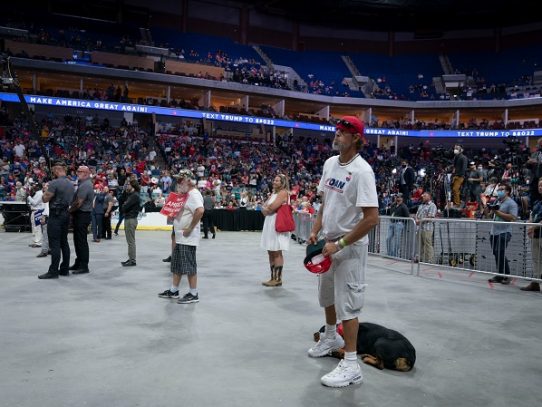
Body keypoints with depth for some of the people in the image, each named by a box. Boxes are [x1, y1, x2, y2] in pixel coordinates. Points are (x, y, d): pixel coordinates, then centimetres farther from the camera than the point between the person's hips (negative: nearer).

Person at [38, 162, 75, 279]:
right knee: (64, 242, 11)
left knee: (55, 244, -6)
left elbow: (45, 199, -13)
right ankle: (65, 269, 16)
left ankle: (53, 271, -4)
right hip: (66, 214, 8)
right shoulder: (71, 184, 11)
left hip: (56, 215, -8)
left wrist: (45, 193, 6)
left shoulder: (54, 183, -14)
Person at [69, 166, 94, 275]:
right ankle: (78, 263, 22)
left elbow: (78, 203, -20)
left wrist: (69, 210, -8)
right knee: (77, 240, 15)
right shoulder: (84, 183, 18)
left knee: (81, 241, -6)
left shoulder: (85, 185, -15)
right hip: (80, 214, 10)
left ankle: (84, 266, -2)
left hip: (82, 215, -10)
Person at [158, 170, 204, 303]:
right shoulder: (186, 194, 16)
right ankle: (173, 291, 27)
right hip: (180, 236, 10)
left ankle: (193, 294, 5)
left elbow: (200, 211, -32)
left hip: (188, 237, -10)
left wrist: (190, 228, -26)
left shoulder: (194, 194, -16)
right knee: (176, 264, 16)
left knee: (189, 266, -4)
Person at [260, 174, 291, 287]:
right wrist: (267, 210, -6)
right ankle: (273, 278, 17)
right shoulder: (274, 193, 20)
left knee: (277, 253, -6)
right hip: (270, 224, 9)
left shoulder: (283, 193, -9)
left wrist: (266, 209, 1)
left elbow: (271, 207, -19)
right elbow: (264, 208, 15)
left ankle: (278, 279, -1)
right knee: (271, 252, 11)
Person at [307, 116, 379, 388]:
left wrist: (339, 244, -21)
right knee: (327, 295, 23)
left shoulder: (361, 171, -20)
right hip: (329, 242, 8)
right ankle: (331, 337, 46)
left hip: (350, 246, -8)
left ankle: (351, 365, 6)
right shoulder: (330, 163, 5)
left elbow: (371, 218, -24)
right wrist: (315, 231, 6)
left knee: (347, 303, -4)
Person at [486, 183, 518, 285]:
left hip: (504, 232, -8)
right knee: (496, 254, 9)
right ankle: (500, 275, 16)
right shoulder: (497, 202, 18)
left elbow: (512, 217, -17)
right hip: (494, 232, 8)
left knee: (500, 254, -11)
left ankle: (506, 276, -1)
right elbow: (490, 215, 22)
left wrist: (497, 212, -16)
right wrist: (488, 209, 1)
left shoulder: (511, 203, -6)